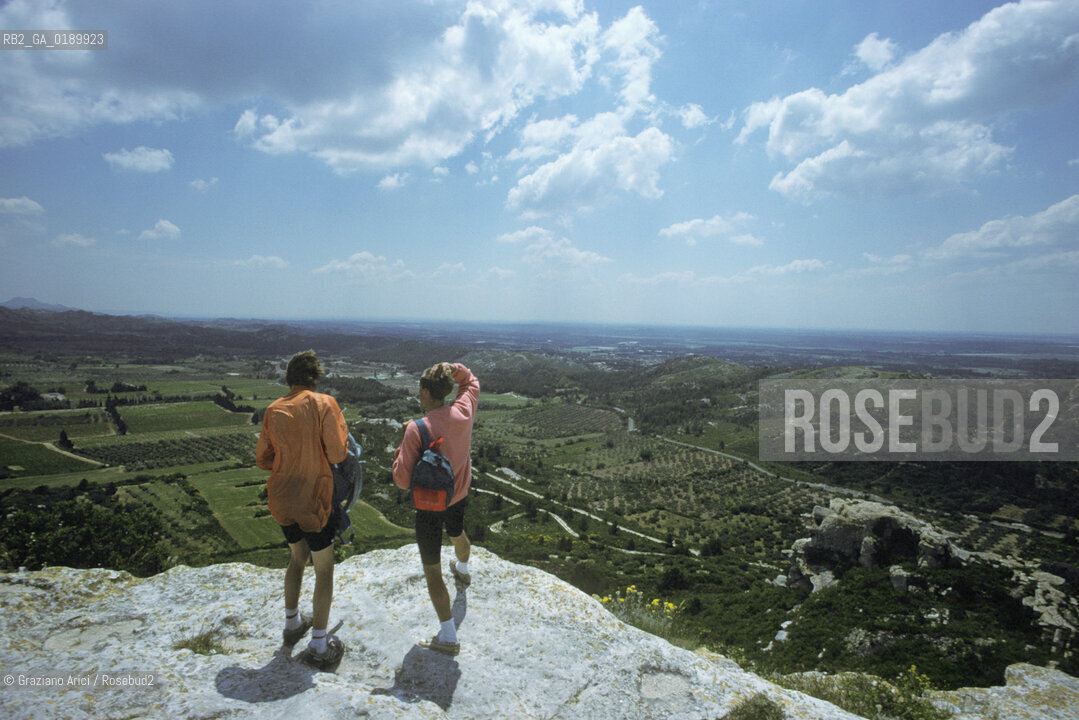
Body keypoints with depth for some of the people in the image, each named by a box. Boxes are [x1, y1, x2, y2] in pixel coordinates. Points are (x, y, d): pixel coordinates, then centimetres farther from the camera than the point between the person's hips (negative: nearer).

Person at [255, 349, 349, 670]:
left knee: (298, 557, 27)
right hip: (313, 500, -6)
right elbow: (337, 454, -19)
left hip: (282, 500, 6)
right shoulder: (323, 404, -15)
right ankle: (319, 646, 15)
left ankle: (292, 623, 41)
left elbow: (262, 459, 7)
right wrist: (342, 431, 0)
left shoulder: (274, 410, 0)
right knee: (324, 570, 9)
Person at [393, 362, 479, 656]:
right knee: (458, 535, 36)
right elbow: (471, 383, 11)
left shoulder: (417, 429, -27)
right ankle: (463, 571, 68)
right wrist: (457, 370, -7)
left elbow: (403, 480, -22)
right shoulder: (463, 413, -13)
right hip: (458, 497, 6)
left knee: (432, 570, 6)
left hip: (429, 506, -6)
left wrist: (404, 442, -10)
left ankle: (448, 637, 11)